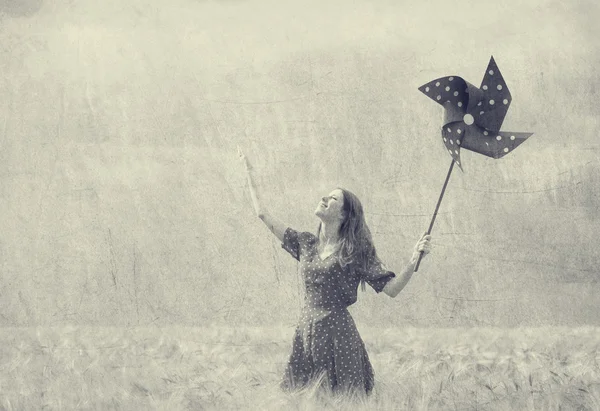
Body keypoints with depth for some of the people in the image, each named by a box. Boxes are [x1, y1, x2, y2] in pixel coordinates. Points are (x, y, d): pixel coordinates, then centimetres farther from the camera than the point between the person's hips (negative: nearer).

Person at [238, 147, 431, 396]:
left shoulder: (357, 252, -3)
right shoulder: (306, 244, 11)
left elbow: (392, 289, -9)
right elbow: (262, 214, 15)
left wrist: (414, 260, -23)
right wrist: (248, 173, 20)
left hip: (337, 335, -5)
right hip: (306, 335, 5)